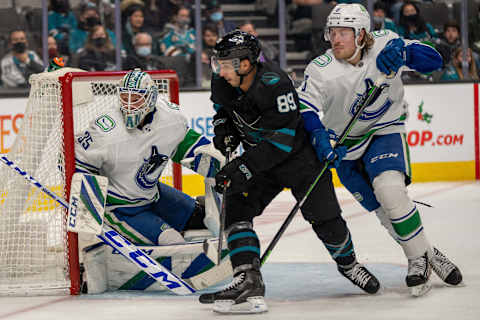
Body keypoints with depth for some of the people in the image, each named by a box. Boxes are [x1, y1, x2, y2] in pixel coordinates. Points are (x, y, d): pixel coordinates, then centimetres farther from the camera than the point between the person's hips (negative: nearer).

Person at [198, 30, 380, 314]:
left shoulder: (274, 85, -33)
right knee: (236, 208, -14)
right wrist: (224, 129, -6)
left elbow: (282, 139, -34)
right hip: (258, 157, 6)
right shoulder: (222, 83, -11)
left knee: (324, 218, -5)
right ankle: (249, 281, -21)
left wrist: (244, 166, -37)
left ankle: (347, 262, 26)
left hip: (299, 153, -6)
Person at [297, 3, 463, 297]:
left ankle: (419, 258, -11)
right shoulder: (321, 70, -20)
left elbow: (434, 61, -17)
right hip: (346, 143, 1)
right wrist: (319, 137, -44)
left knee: (390, 189, -25)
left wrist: (402, 51, -36)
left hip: (385, 131, -1)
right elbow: (304, 108, -25)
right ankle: (426, 256, 16)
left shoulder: (383, 44, -15)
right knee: (385, 210, -3)